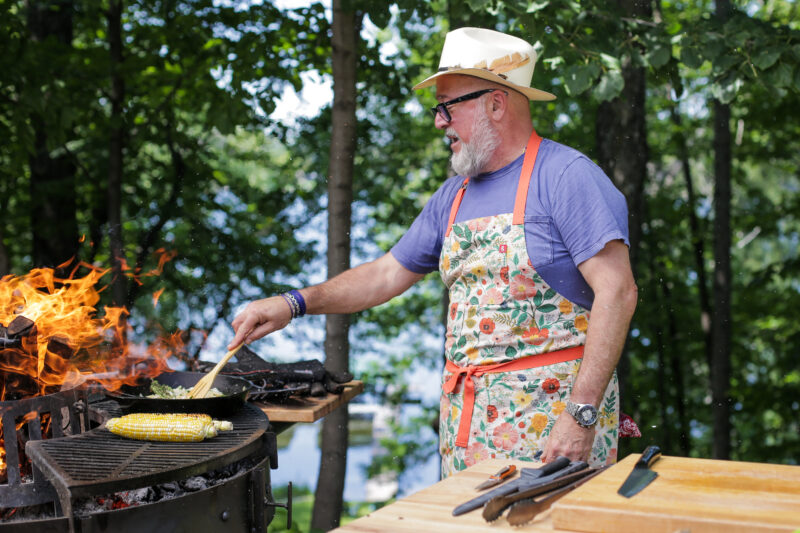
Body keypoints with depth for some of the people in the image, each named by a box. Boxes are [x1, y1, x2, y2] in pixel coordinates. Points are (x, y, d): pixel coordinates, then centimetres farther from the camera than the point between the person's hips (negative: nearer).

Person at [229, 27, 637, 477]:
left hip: (552, 419, -6)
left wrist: (582, 414, -21)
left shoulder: (566, 176, -9)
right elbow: (387, 274, 20)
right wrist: (294, 303, 9)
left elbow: (617, 292, -16)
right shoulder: (454, 196, 13)